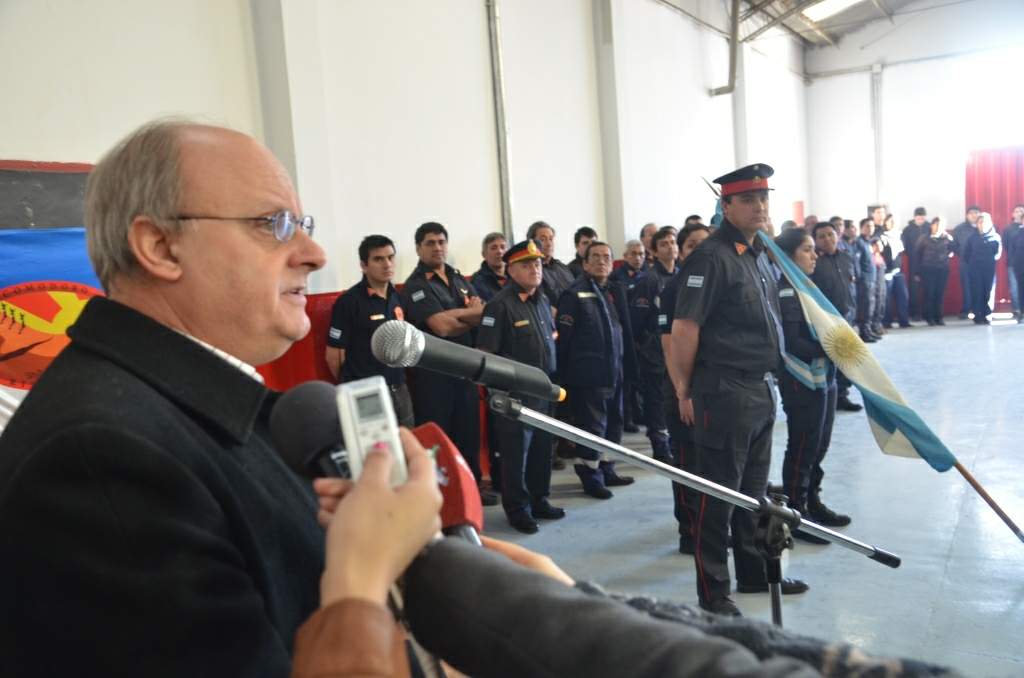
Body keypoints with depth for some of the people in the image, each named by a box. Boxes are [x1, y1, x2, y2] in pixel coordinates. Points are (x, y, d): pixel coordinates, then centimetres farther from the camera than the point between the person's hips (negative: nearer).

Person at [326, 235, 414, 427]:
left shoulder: (397, 297, 7)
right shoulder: (349, 301, -13)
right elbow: (333, 355, -9)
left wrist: (396, 380, 15)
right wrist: (353, 384, 3)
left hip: (400, 390, 6)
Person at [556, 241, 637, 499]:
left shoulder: (616, 291, 13)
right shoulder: (574, 295, -8)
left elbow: (625, 331, 16)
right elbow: (564, 338, -12)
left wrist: (629, 366, 12)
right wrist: (565, 376, -14)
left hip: (615, 371, 7)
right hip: (589, 373, -7)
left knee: (613, 423, 14)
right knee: (592, 426, -2)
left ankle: (606, 470, 28)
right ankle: (591, 476, 10)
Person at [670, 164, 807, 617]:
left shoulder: (760, 254, 14)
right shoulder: (711, 258, -15)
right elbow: (684, 329, -17)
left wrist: (769, 379, 20)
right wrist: (686, 390, -11)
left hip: (762, 389, 9)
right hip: (725, 393, -9)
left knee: (753, 490, 19)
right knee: (719, 494, 1)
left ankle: (755, 572, 34)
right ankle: (713, 593, 13)